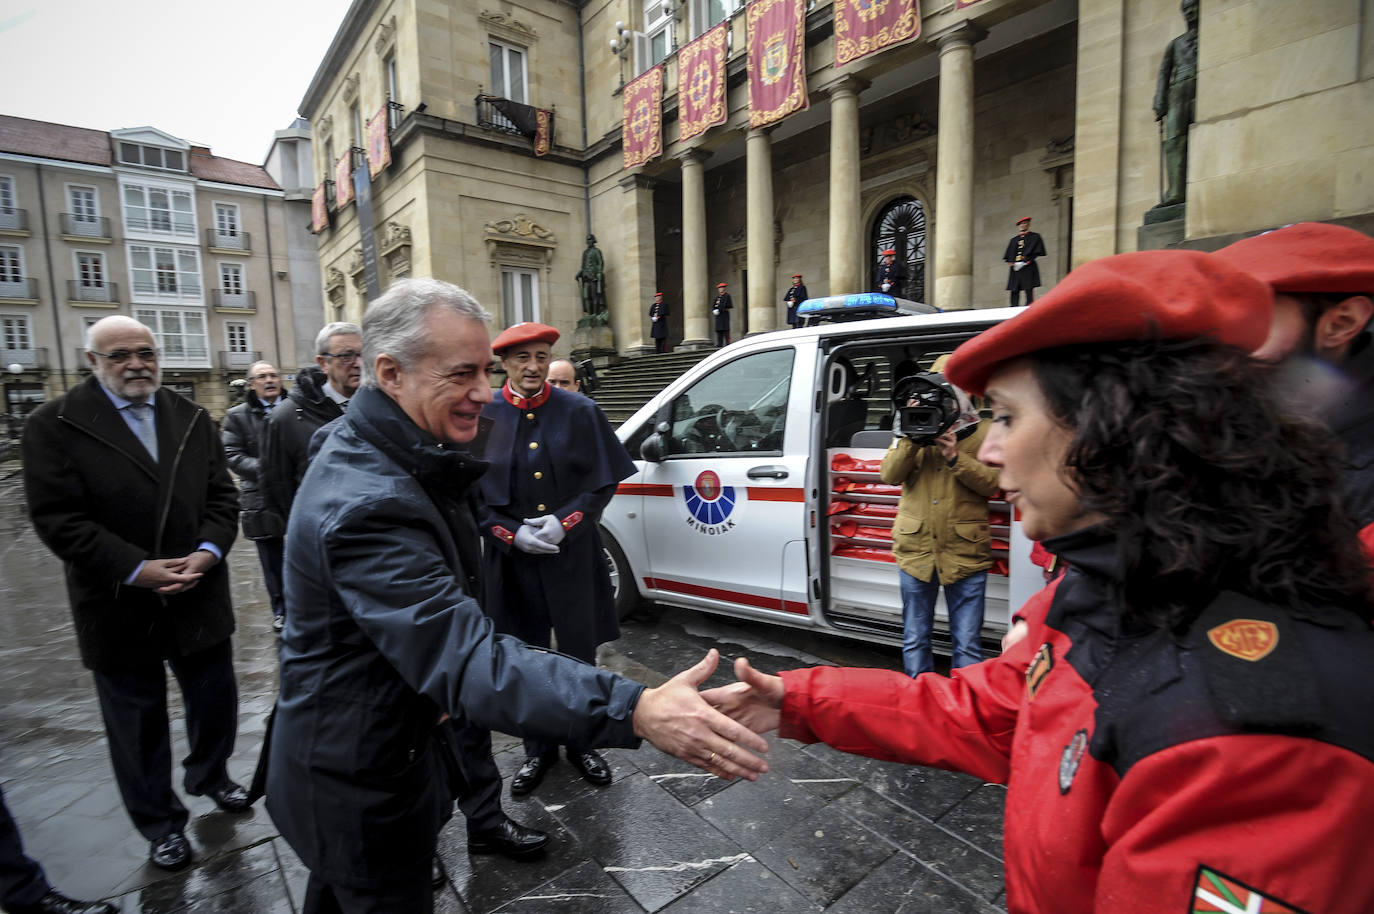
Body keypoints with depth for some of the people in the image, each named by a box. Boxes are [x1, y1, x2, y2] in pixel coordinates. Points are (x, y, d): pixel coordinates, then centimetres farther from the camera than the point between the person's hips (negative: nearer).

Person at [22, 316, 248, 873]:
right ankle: (160, 823, 35)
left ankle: (209, 776, 46)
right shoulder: (54, 425, -7)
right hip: (120, 608, -3)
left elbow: (222, 496, 2)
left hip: (199, 598, 3)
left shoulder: (193, 419, 4)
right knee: (138, 725, 14)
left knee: (216, 702, 18)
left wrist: (209, 551, -14)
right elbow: (58, 519, -13)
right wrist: (136, 569, -21)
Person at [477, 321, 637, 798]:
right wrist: (513, 534, -12)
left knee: (578, 653, 12)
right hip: (510, 559, 1)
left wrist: (564, 523, -13)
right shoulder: (482, 416, -2)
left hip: (572, 556, 0)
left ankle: (581, 743, 34)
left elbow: (603, 482, 0)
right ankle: (538, 749, 35)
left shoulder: (578, 412, -1)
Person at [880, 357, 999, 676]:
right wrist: (911, 438, -16)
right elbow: (889, 475, -3)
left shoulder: (982, 433, 3)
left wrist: (955, 457, -20)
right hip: (915, 550, 2)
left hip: (965, 553, -2)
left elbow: (993, 482, -7)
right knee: (914, 640, 14)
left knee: (967, 644, 5)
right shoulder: (912, 429, 8)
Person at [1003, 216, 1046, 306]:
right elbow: (1008, 255, 15)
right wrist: (1014, 263, -4)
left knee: (1029, 291, -12)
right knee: (1014, 292, -3)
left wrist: (1024, 262, -11)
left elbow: (1036, 251, -1)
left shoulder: (1035, 237, 10)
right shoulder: (1014, 240, 21)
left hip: (1028, 267, -4)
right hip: (1015, 268, 4)